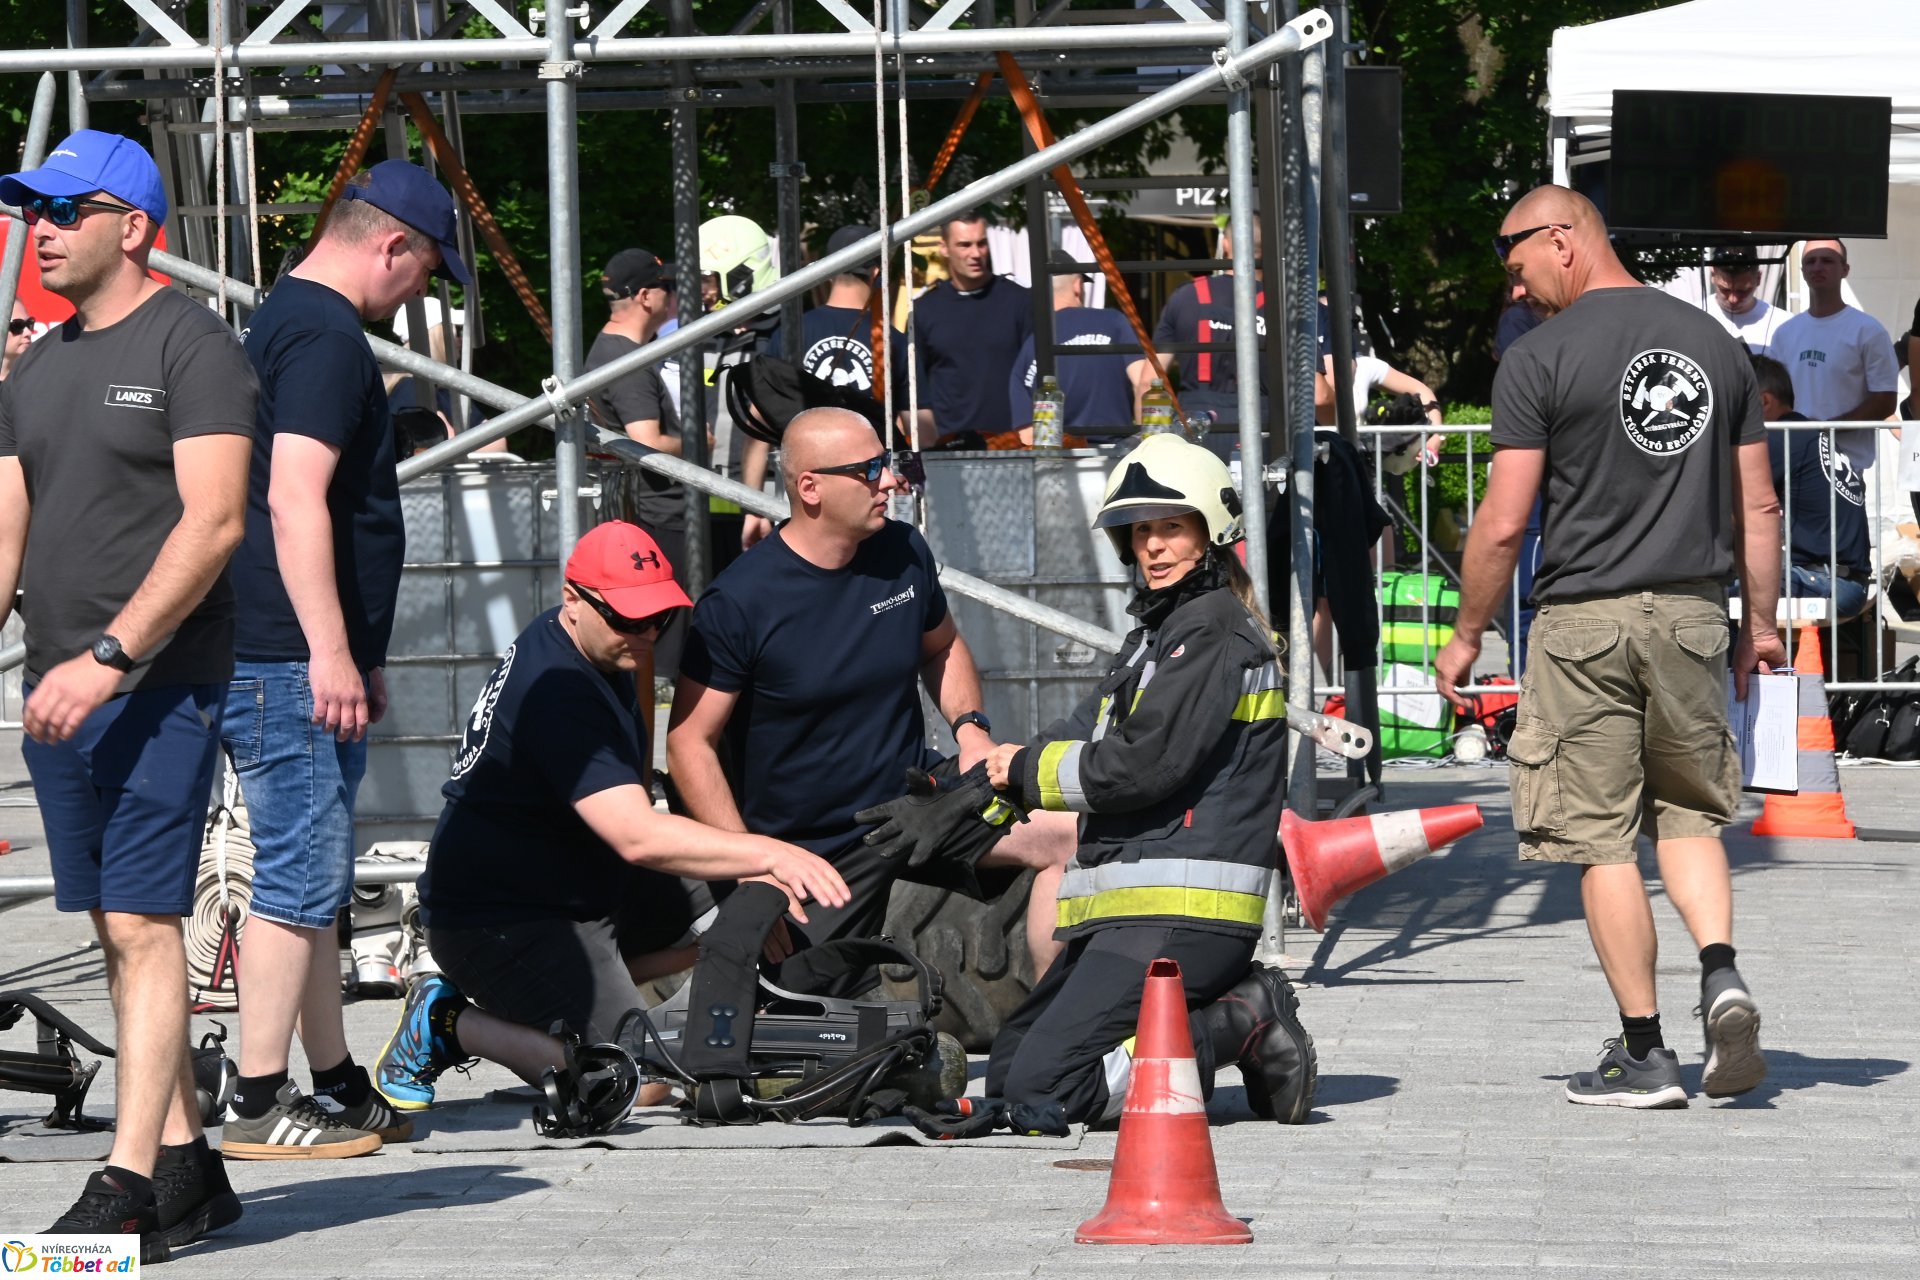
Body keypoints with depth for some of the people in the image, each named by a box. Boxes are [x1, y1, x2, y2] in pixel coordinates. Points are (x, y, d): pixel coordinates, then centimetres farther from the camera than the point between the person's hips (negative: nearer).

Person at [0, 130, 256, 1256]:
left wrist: (108, 657, -22)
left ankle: (130, 1185, -15)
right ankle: (187, 1163, 15)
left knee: (142, 924, -12)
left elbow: (214, 522, -16)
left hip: (162, 684, -8)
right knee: (119, 929, 8)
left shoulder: (193, 346, -7)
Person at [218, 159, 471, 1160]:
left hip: (307, 661, 11)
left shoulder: (285, 320, 19)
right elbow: (295, 497, -24)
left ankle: (337, 1086, 21)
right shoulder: (325, 336, -14)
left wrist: (353, 655, 30)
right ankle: (258, 1105, -7)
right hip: (292, 662, -11)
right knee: (300, 877, -8)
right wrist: (331, 652, -25)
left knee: (316, 879, 14)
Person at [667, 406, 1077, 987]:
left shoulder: (904, 553, 0)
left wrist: (971, 726, 0)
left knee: (1070, 836, -17)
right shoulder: (739, 602, -16)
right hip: (809, 854, -4)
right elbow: (690, 742, -12)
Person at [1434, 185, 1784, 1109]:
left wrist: (1466, 636, 3)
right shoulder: (1714, 345, 8)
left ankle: (1644, 1052, 3)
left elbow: (1503, 524, -9)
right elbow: (1758, 508, 10)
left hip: (1585, 618, -4)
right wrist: (1761, 624, 19)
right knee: (1688, 813, 17)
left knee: (1601, 838, 2)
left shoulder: (1539, 360, -8)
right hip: (1692, 616, 4)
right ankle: (1721, 975, -7)